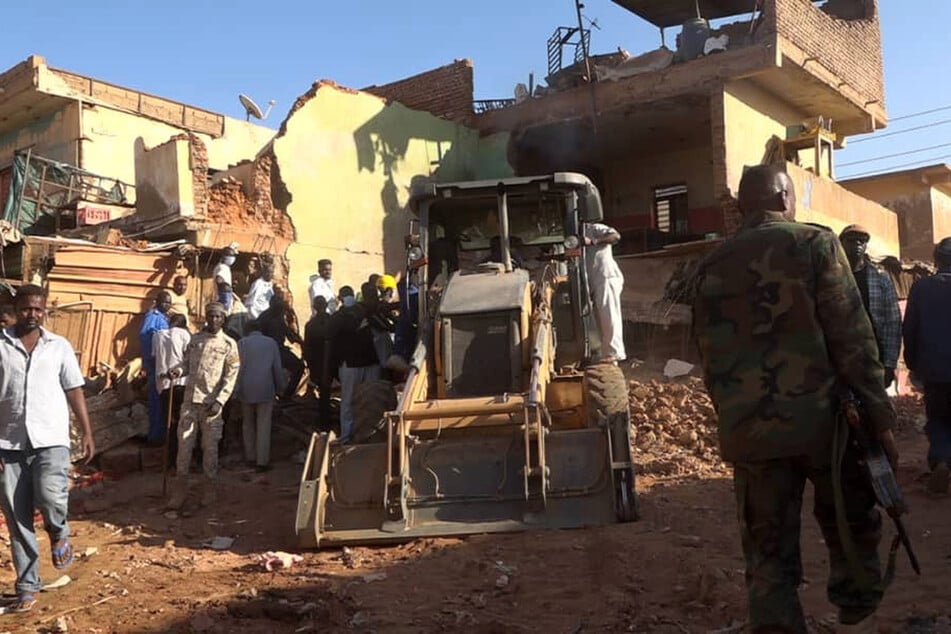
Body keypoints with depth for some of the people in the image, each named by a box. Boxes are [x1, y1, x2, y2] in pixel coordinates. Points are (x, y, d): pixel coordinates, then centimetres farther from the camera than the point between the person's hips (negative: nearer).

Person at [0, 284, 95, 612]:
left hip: (50, 439, -1)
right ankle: (27, 587, 17)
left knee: (50, 496, -23)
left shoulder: (60, 346, 5)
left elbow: (74, 391, 9)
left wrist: (87, 432, 4)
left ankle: (59, 532, 13)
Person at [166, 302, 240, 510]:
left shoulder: (229, 344, -2)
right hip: (190, 399, 3)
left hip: (211, 402, -3)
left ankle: (210, 488, 19)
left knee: (210, 447, 5)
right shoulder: (195, 339, 10)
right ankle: (180, 488, 14)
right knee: (184, 444, 4)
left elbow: (231, 377, -6)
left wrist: (219, 401, -15)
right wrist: (178, 370, -9)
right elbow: (187, 363, 15)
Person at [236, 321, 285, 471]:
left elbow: (239, 367, -5)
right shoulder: (271, 343, 4)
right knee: (263, 425, 1)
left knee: (248, 424, 15)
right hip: (266, 390, 0)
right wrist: (280, 387, 14)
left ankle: (250, 456, 22)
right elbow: (277, 368, 5)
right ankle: (262, 461, -1)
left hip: (247, 389, 0)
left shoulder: (242, 342, 0)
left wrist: (236, 389, 0)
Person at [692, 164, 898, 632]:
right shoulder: (814, 244, -3)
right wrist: (879, 415, -4)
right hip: (821, 421, -3)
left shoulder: (710, 267, 9)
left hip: (749, 431, 3)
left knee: (768, 558, 8)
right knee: (853, 529, 19)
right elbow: (853, 338, -8)